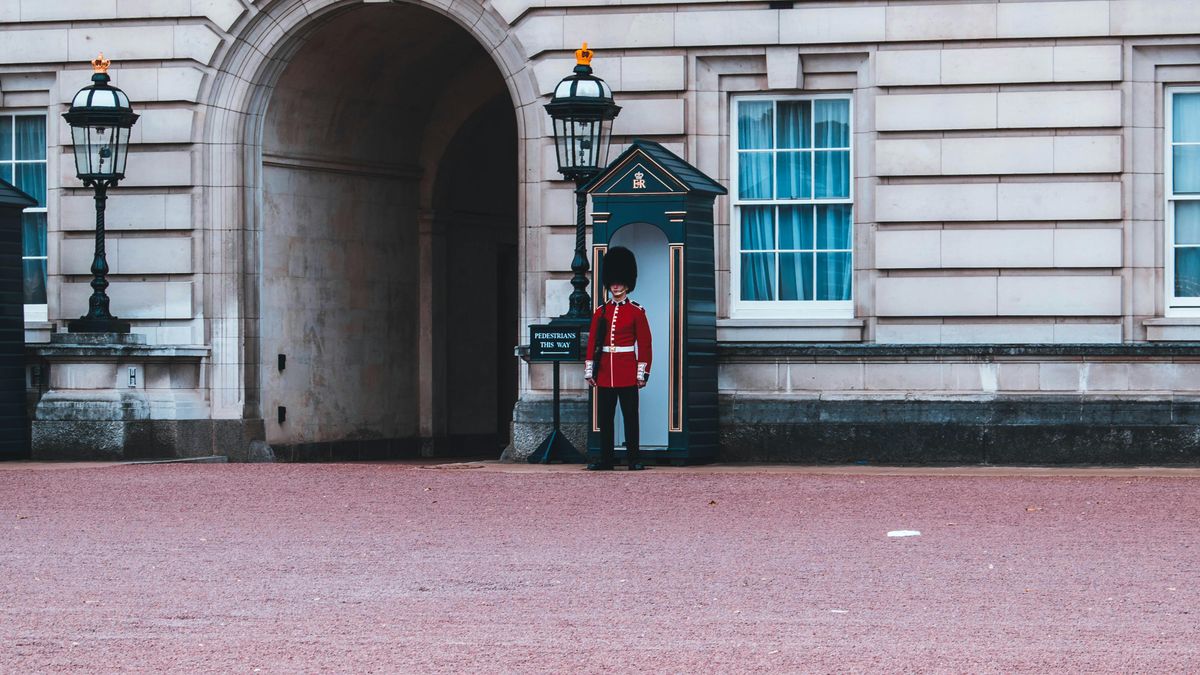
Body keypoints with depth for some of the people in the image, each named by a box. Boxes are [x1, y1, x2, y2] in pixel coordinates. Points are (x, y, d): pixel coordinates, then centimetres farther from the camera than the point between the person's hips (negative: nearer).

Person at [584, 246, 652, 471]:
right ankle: (606, 459, 8)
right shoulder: (601, 312, 9)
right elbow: (592, 343, 9)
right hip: (605, 373, 3)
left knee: (630, 416, -1)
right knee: (605, 417, 4)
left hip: (627, 373, -3)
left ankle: (634, 459, 3)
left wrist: (642, 373, -6)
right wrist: (589, 371, 3)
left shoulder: (636, 312, 1)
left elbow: (644, 344, -1)